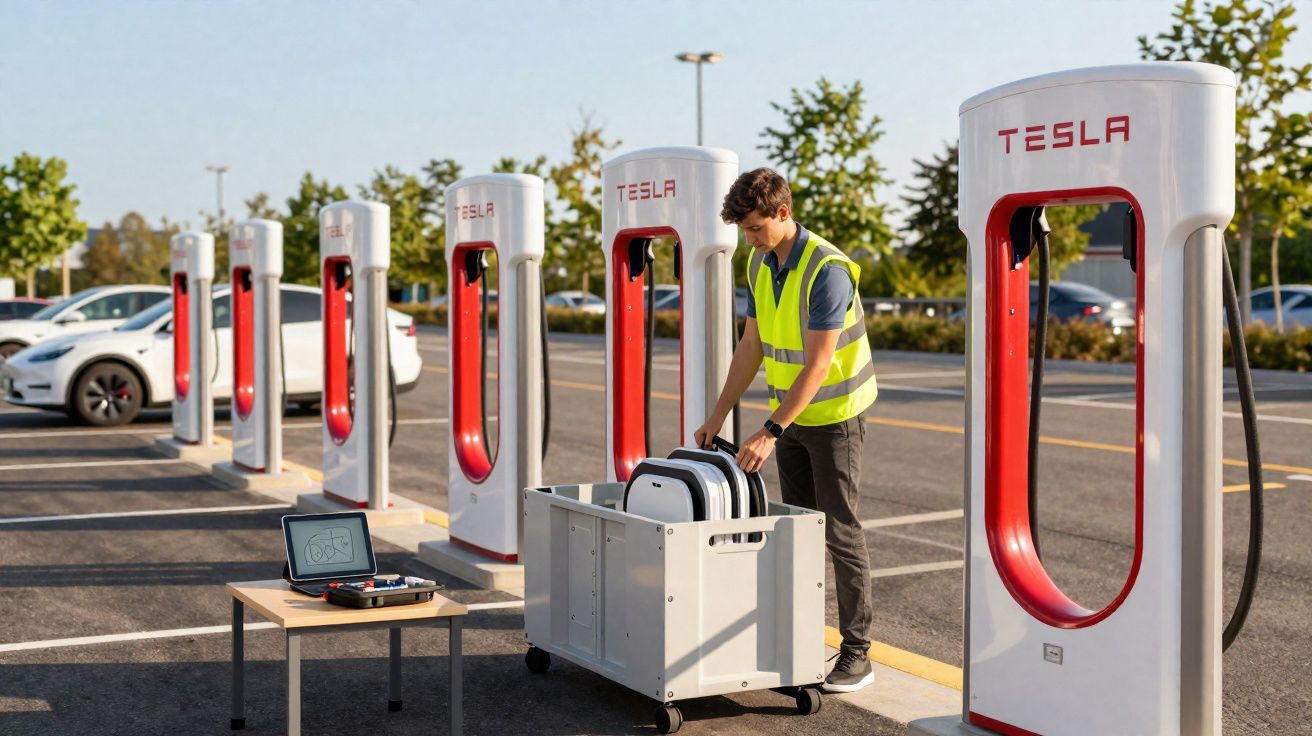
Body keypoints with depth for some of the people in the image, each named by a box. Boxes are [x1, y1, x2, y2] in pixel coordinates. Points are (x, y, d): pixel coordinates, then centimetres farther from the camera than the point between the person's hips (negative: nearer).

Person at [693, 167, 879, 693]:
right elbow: (752, 347, 10)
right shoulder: (760, 265, 3)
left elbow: (818, 364, -26)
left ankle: (856, 654, 4)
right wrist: (717, 416, 7)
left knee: (840, 532, -4)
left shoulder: (828, 269, -23)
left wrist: (771, 431, -29)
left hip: (834, 414, -7)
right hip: (791, 414, 8)